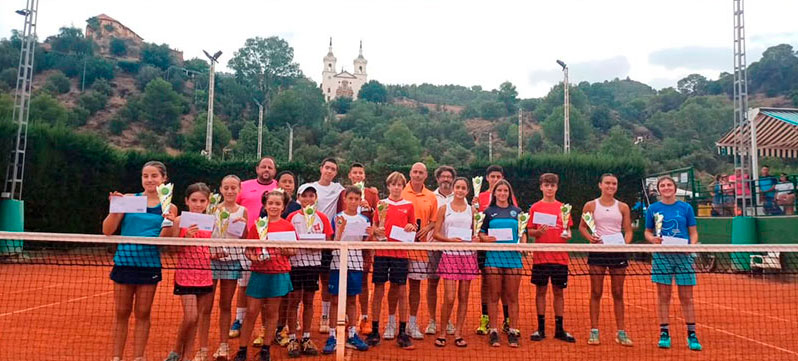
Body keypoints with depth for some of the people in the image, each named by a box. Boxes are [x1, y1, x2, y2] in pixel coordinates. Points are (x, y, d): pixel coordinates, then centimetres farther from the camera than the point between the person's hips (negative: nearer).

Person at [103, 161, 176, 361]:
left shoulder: (169, 208, 1)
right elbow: (107, 231, -2)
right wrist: (115, 209, -17)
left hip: (149, 264, 0)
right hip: (124, 261, 0)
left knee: (142, 314, 9)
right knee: (121, 313, 9)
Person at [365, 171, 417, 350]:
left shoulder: (408, 206, 8)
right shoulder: (381, 204, 8)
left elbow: (414, 227, 15)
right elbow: (374, 227, 11)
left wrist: (411, 227, -7)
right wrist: (377, 231, -10)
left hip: (400, 253, 0)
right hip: (381, 251, 0)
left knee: (400, 291, 1)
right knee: (378, 290, 2)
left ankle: (402, 332, 9)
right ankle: (375, 331, 10)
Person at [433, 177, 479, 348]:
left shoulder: (471, 210, 13)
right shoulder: (444, 208, 6)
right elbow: (436, 233, 2)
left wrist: (476, 238, -2)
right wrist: (450, 239, -15)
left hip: (468, 255, 3)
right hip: (449, 255, -3)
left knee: (463, 297, 5)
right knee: (449, 298, -8)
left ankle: (458, 334, 15)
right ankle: (442, 333, 8)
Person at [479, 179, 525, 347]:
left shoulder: (517, 211, 13)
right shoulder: (488, 211, 9)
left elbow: (523, 233, 15)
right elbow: (481, 232, 8)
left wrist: (523, 244, -4)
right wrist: (484, 238, -13)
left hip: (513, 257, 1)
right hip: (493, 257, -1)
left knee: (512, 297, 4)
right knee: (493, 296, 2)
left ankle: (513, 331, 12)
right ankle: (493, 332, 8)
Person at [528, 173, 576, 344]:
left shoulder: (563, 207, 9)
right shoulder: (535, 207, 3)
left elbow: (568, 230, 12)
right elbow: (530, 231, 3)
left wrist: (567, 235, -9)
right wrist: (538, 232, -17)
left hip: (560, 257, 2)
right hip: (541, 257, -2)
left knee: (559, 292, 7)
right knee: (540, 291, 4)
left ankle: (559, 329, 16)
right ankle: (541, 328, 13)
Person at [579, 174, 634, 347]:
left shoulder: (623, 207, 7)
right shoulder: (590, 206, 3)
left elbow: (628, 230, 9)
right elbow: (582, 226, 9)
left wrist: (625, 243, -9)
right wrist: (590, 237, -9)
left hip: (618, 251, 1)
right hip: (597, 250, -1)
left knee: (618, 294, 6)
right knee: (596, 293, 2)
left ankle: (621, 332, 14)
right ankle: (594, 331, 9)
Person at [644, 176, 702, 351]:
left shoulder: (686, 207, 5)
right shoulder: (653, 209, 5)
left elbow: (693, 232, 7)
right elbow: (647, 231, 11)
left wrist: (692, 244, -11)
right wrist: (653, 239, -10)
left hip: (683, 255, 0)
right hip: (661, 256, 0)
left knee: (687, 297, 3)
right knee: (663, 296, 3)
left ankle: (692, 335, 13)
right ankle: (664, 334, 11)